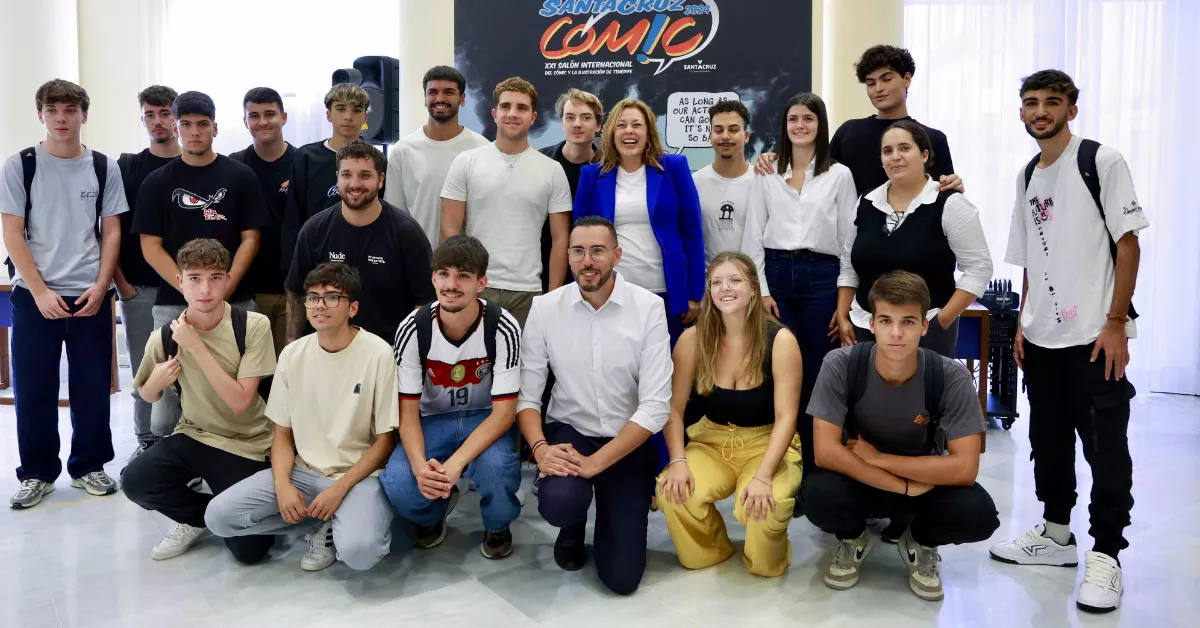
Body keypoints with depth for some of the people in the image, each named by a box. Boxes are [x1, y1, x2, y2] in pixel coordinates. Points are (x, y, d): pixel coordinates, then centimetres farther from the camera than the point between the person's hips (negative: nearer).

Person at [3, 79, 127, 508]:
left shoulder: (104, 167, 5)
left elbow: (111, 231, 5)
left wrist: (100, 287, -6)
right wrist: (40, 292, -11)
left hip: (91, 296, 1)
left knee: (93, 387, 6)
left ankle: (88, 465, 22)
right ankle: (37, 472, 19)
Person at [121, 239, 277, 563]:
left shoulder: (253, 326, -17)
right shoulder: (164, 338, -7)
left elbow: (239, 401, -22)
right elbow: (147, 395, 12)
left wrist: (197, 346, -25)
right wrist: (155, 382, -13)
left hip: (245, 446, -3)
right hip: (193, 436, 3)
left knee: (249, 549, -16)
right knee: (134, 481, -26)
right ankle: (204, 516, 5)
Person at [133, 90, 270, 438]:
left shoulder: (240, 177, 4)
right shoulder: (157, 183, 6)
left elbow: (250, 239, 2)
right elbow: (151, 246, 2)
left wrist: (225, 289, -11)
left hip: (234, 301, 0)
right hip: (173, 302, 1)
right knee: (168, 387, 1)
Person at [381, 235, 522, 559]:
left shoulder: (502, 328, -21)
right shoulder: (412, 329, -17)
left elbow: (503, 412, -20)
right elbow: (408, 410, -13)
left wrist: (456, 462, -35)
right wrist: (419, 465, -33)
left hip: (484, 420, -1)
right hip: (432, 420, 1)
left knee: (497, 467, -35)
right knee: (397, 485, -27)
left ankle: (497, 527, 3)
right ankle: (433, 513, 13)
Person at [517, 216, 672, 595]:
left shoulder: (649, 307, -13)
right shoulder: (545, 308, -7)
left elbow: (656, 407, -16)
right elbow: (526, 394, -5)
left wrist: (594, 462, -22)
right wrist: (540, 448, -24)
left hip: (628, 442, -1)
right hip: (568, 432, 1)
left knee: (621, 578, -5)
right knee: (558, 502, -33)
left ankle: (611, 512, 31)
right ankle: (573, 525, 9)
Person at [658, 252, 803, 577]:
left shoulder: (780, 340, -15)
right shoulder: (692, 338, -8)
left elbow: (786, 417, -18)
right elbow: (673, 407, -5)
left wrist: (763, 476, -31)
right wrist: (678, 460, -22)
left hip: (767, 443, -2)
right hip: (711, 440, 2)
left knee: (763, 504, -33)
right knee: (674, 492, -28)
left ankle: (767, 560, 5)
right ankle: (707, 552, 7)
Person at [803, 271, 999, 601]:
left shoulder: (952, 377, -21)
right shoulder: (840, 365, -23)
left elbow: (964, 468, -24)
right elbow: (826, 452, -26)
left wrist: (878, 457, -24)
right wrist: (905, 486, -27)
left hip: (926, 480, 1)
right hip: (858, 480, 0)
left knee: (978, 513, -30)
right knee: (818, 494, -34)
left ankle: (920, 544, 8)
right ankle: (853, 539, 5)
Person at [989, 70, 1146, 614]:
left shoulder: (1101, 160, -5)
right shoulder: (1027, 176, 12)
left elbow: (1127, 242, -9)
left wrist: (1116, 323, -14)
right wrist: (1023, 321, 9)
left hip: (1094, 336, -6)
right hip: (1041, 338, 6)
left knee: (1105, 447, -1)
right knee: (1047, 440, 14)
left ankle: (1105, 555, 10)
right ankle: (1056, 534, 28)